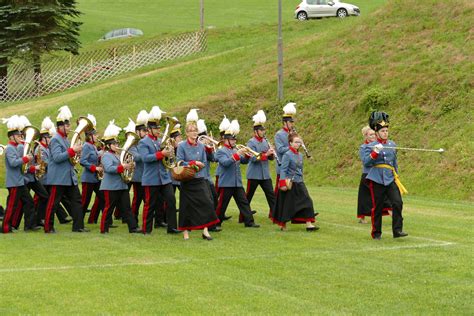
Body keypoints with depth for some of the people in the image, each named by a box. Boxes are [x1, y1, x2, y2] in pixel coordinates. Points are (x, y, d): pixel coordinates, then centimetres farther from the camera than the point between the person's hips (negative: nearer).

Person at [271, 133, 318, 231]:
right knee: (287, 204, 1)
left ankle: (309, 224, -4)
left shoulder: (300, 155, 11)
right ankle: (283, 224, 16)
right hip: (290, 183, -7)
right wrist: (283, 183, -21)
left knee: (307, 201, -4)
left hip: (299, 183, 7)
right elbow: (283, 169, -14)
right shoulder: (287, 155, -11)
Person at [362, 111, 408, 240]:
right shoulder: (370, 146, -1)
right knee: (377, 207, 1)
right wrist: (375, 153, -25)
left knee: (397, 203, -11)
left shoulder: (392, 145, 13)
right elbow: (366, 163, -13)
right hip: (377, 180, -4)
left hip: (390, 180, 4)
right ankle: (376, 233, 13)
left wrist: (396, 177, 24)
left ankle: (397, 230, -6)